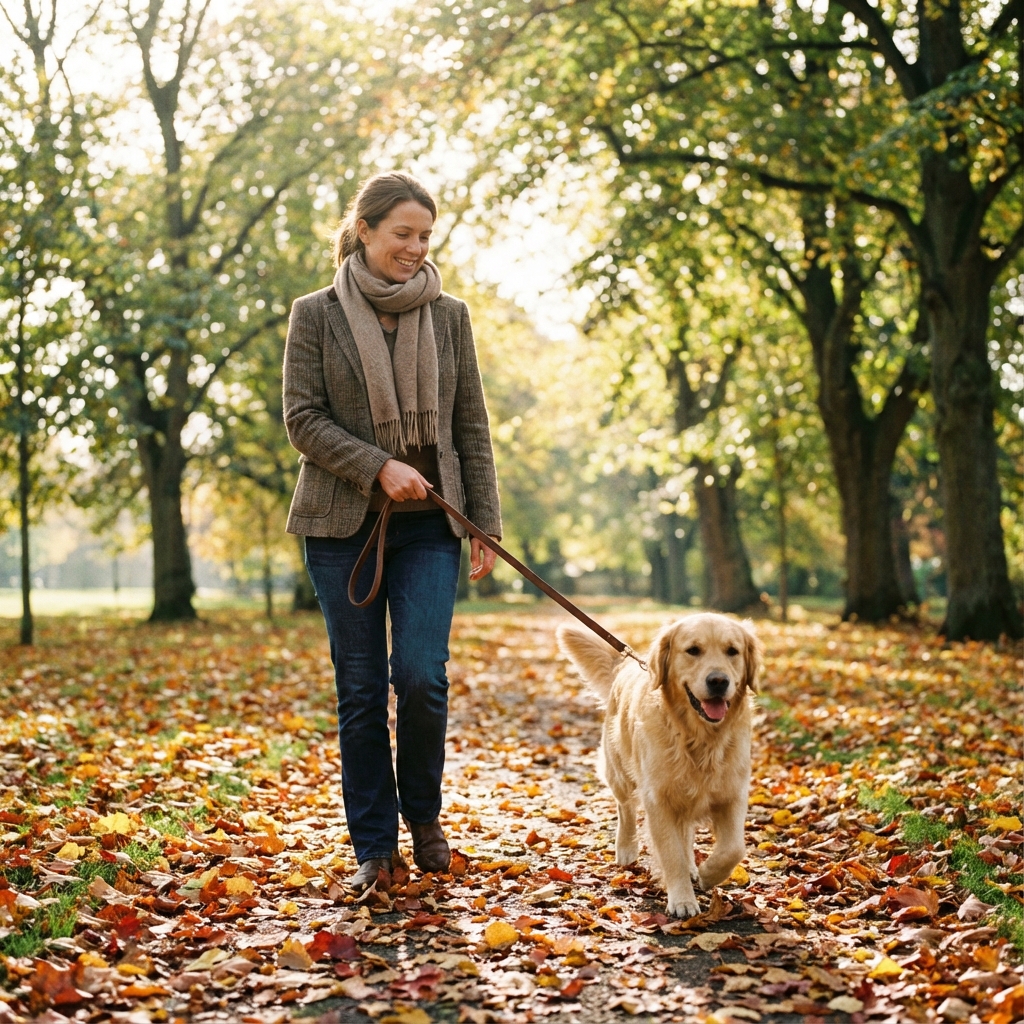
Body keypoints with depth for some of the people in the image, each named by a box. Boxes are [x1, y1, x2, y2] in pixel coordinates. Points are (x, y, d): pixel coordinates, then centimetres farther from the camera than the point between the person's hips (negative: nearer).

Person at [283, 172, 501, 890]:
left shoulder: (448, 316, 8)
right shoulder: (316, 315, 3)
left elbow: (473, 427, 8)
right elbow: (302, 419, -3)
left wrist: (487, 524, 2)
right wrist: (379, 467, -15)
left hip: (429, 527, 1)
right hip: (343, 526, -1)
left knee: (421, 675, -10)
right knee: (361, 689, 2)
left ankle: (424, 813, 16)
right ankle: (375, 846, 14)